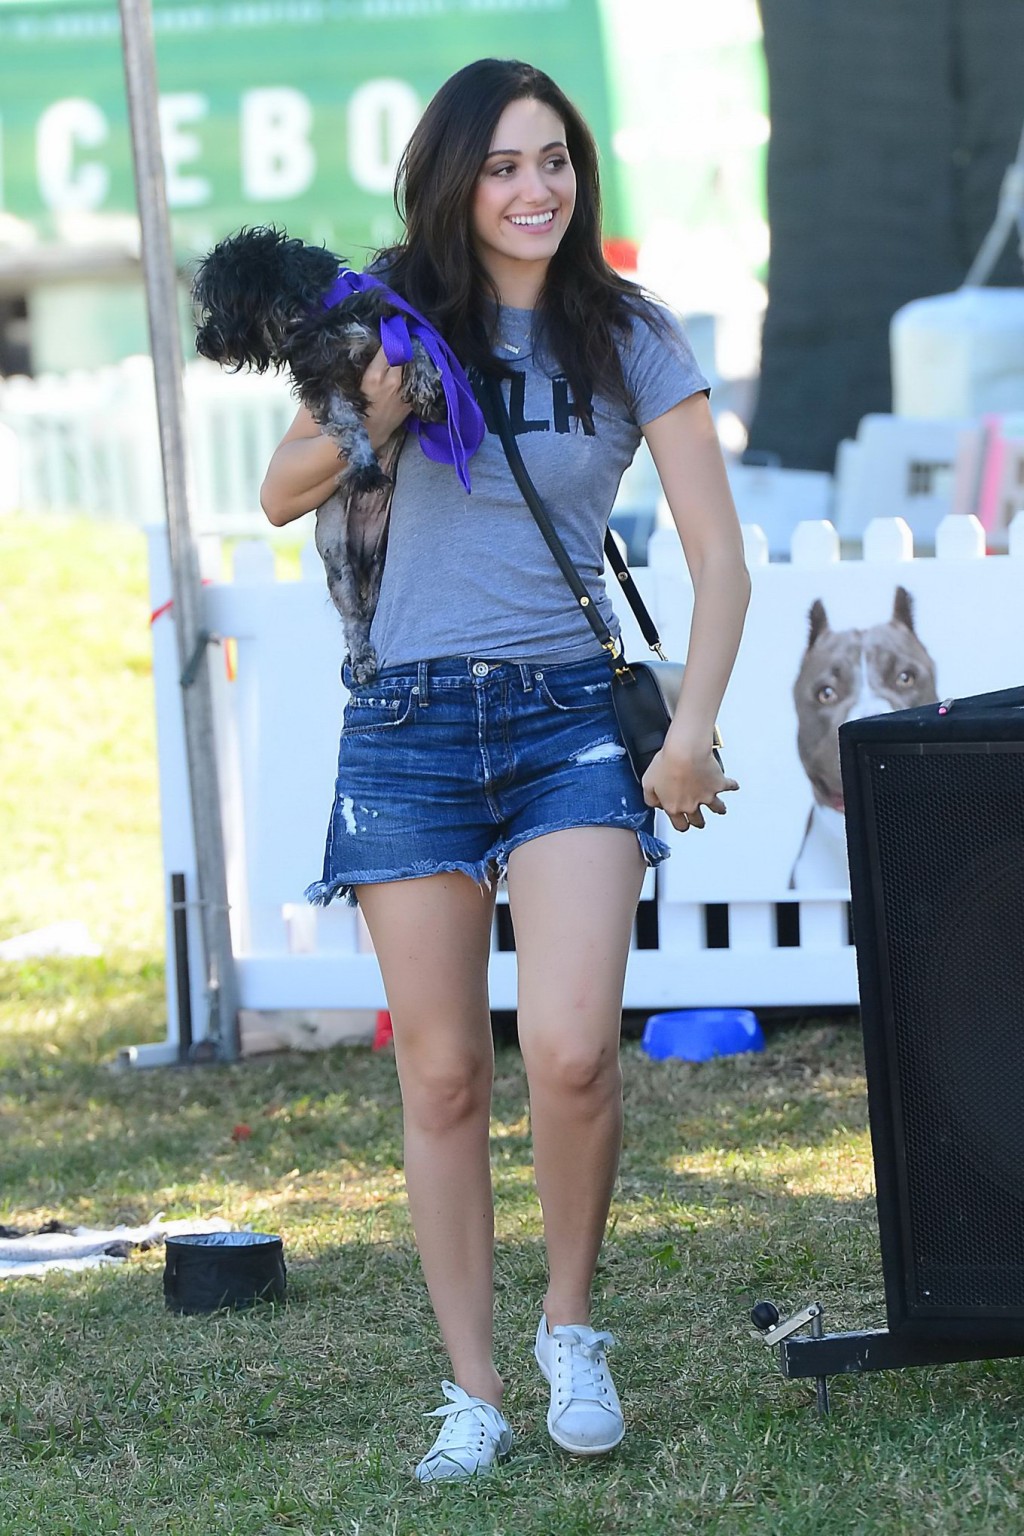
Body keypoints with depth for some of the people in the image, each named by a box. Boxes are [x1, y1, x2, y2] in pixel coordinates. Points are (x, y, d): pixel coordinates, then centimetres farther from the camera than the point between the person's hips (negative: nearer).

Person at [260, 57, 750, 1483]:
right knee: (441, 1074, 1)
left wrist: (692, 729, -11)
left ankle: (571, 1326, 6)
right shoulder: (398, 311, 5)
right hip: (408, 724, 1)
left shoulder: (632, 336, 2)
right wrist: (367, 418, -10)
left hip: (570, 720, -1)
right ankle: (472, 1394, 9)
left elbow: (719, 559, 1)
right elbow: (283, 498, 10)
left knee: (570, 1051, -18)